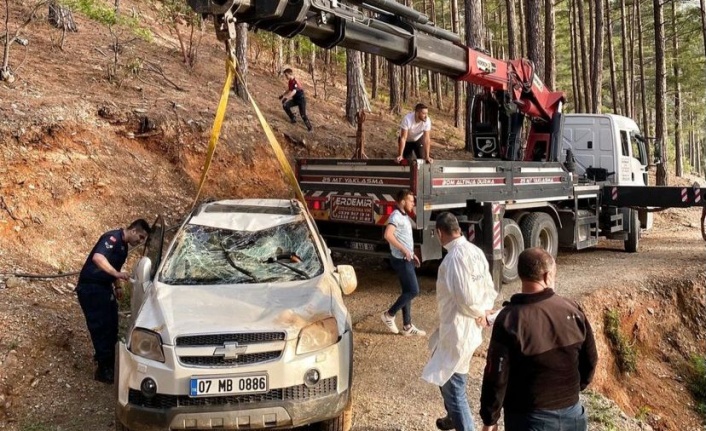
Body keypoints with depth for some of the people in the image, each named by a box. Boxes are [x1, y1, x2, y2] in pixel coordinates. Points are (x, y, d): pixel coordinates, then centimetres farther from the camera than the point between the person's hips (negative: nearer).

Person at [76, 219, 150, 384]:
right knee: (101, 327, -9)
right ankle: (104, 369, -4)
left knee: (111, 324, 13)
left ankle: (105, 357, 30)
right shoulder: (113, 238, -19)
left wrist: (117, 286, 13)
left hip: (104, 287, 10)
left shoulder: (123, 246, 12)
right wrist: (117, 274, -44)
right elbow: (97, 258, -35)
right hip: (90, 288, -10)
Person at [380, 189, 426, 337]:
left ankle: (408, 327, 16)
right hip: (401, 260, -10)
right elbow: (388, 235, -31)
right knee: (413, 290, -8)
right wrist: (404, 250, -26)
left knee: (408, 291, 11)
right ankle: (389, 315, 3)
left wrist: (412, 254, 20)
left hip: (407, 259, 10)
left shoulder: (404, 216, 15)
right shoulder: (396, 216, -16)